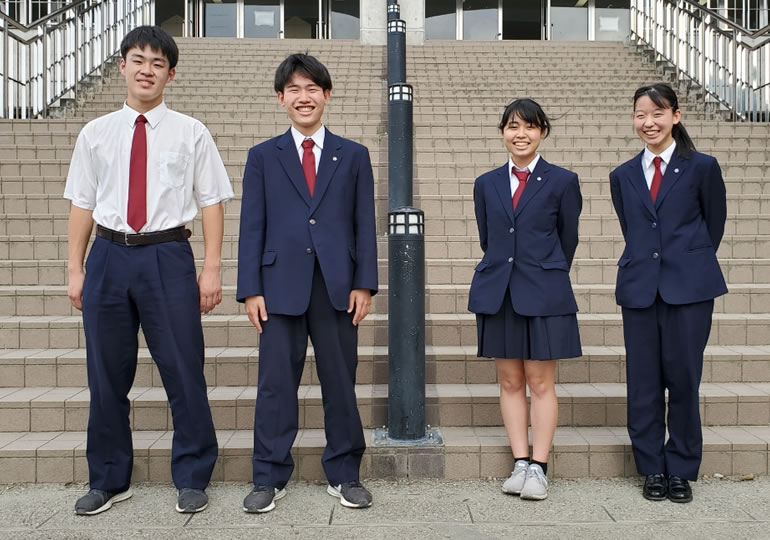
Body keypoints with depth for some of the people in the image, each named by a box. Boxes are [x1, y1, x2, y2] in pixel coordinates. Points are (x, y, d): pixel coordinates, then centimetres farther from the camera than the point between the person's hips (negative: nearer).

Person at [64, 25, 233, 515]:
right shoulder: (96, 134, 8)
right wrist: (75, 269, 7)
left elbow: (211, 202, 0)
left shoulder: (191, 133, 1)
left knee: (184, 372, 2)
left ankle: (192, 480, 21)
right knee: (107, 375, 11)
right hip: (109, 257, 3)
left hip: (168, 257, -2)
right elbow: (82, 205, 10)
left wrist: (211, 269, -5)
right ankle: (109, 481, 29)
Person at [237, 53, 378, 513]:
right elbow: (252, 227, 5)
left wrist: (364, 284, -3)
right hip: (281, 286, 0)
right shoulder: (263, 156, 10)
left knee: (341, 383, 7)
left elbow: (365, 224, 6)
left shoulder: (354, 155, 10)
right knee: (276, 384, 3)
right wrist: (251, 289, -3)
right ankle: (270, 478, 15)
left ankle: (345, 474, 21)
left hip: (338, 288, 1)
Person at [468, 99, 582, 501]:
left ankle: (539, 467, 8)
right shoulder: (486, 184, 9)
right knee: (510, 381, 6)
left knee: (541, 383, 1)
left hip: (543, 295, -3)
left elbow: (568, 240, 7)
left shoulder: (562, 181, 1)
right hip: (497, 293, 3)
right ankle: (520, 463, 14)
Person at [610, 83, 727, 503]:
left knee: (683, 378, 2)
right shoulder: (623, 176, 9)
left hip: (689, 288, -2)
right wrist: (646, 263, 12)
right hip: (639, 287, 3)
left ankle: (681, 470, 17)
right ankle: (652, 469, 19)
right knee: (643, 381, 5)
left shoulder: (702, 167, 1)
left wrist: (690, 263, 12)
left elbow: (714, 224, 9)